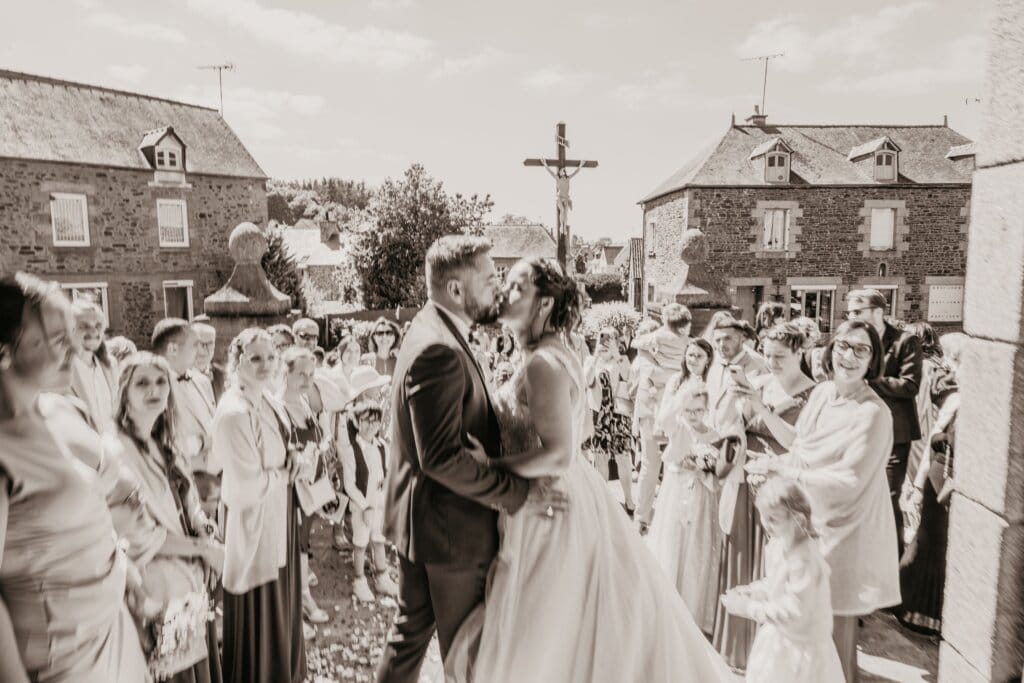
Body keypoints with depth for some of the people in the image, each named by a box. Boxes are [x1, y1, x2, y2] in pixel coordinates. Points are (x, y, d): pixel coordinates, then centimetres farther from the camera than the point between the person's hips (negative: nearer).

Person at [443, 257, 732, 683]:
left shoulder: (542, 363, -21)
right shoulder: (554, 354, 9)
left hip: (552, 514, -10)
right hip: (559, 504, 10)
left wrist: (490, 465, -20)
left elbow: (558, 455, -28)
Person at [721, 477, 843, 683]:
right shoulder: (779, 543, -5)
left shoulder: (803, 559, -31)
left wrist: (749, 608, -26)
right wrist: (750, 590, -4)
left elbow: (794, 611, -29)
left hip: (798, 645, -8)